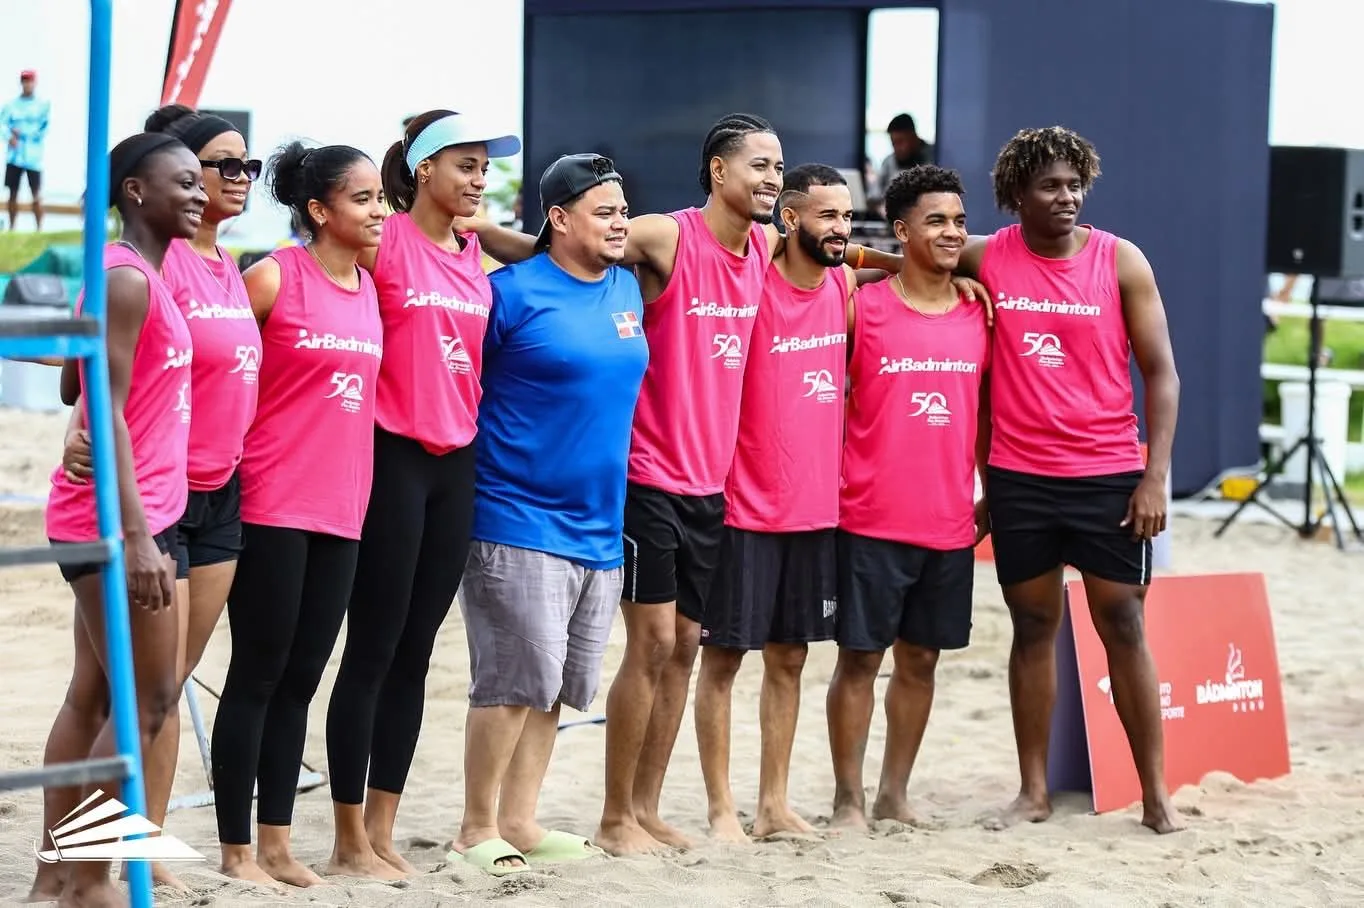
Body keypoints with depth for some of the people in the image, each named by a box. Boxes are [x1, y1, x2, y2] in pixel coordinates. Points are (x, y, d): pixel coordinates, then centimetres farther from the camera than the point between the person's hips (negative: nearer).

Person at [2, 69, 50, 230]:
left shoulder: (43, 104, 2)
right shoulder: (11, 104, 9)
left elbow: (43, 129, -5)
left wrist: (22, 132, -8)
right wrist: (10, 137, -20)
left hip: (33, 156, -3)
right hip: (14, 155, 3)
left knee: (36, 194, -5)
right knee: (13, 193, 6)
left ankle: (39, 229, -2)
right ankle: (12, 228, 14)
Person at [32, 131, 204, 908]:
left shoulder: (144, 278, 15)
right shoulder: (128, 279, -15)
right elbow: (107, 409, -20)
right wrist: (136, 534, -25)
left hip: (132, 517, 10)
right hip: (118, 520, -10)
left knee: (94, 695, 11)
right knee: (150, 699, -7)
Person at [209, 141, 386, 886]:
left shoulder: (371, 289, 11)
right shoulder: (275, 277, -8)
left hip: (341, 509, 6)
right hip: (272, 507, -6)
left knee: (301, 679, 10)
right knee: (257, 675, -1)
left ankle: (276, 842, 17)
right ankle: (235, 848, 6)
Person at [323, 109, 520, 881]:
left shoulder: (477, 256, 12)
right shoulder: (386, 242, -8)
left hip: (456, 462, 7)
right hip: (394, 458, -7)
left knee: (415, 654, 10)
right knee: (373, 650, -2)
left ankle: (382, 830, 17)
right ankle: (350, 840, 5)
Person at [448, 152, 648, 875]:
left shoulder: (627, 290, 11)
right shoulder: (513, 292, -11)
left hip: (599, 524, 7)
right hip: (518, 521, -7)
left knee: (559, 685, 11)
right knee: (520, 679, -7)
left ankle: (519, 821, 20)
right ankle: (476, 828, 4)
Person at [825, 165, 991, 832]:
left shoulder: (979, 314, 7)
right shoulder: (862, 308, -5)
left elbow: (985, 410, 15)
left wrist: (989, 495, 14)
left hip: (950, 524, 4)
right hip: (871, 520, -4)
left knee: (921, 658, 11)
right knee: (860, 657, 1)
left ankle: (894, 794, 22)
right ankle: (848, 799, 9)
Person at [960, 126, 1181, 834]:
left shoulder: (1121, 262, -2)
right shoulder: (985, 259, 1)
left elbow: (1160, 373, -1)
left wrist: (1155, 477, -8)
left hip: (1109, 477, -1)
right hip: (1019, 478, 1)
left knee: (1123, 627, 2)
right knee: (1033, 628, 8)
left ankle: (1155, 794, 7)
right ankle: (1033, 790, 16)